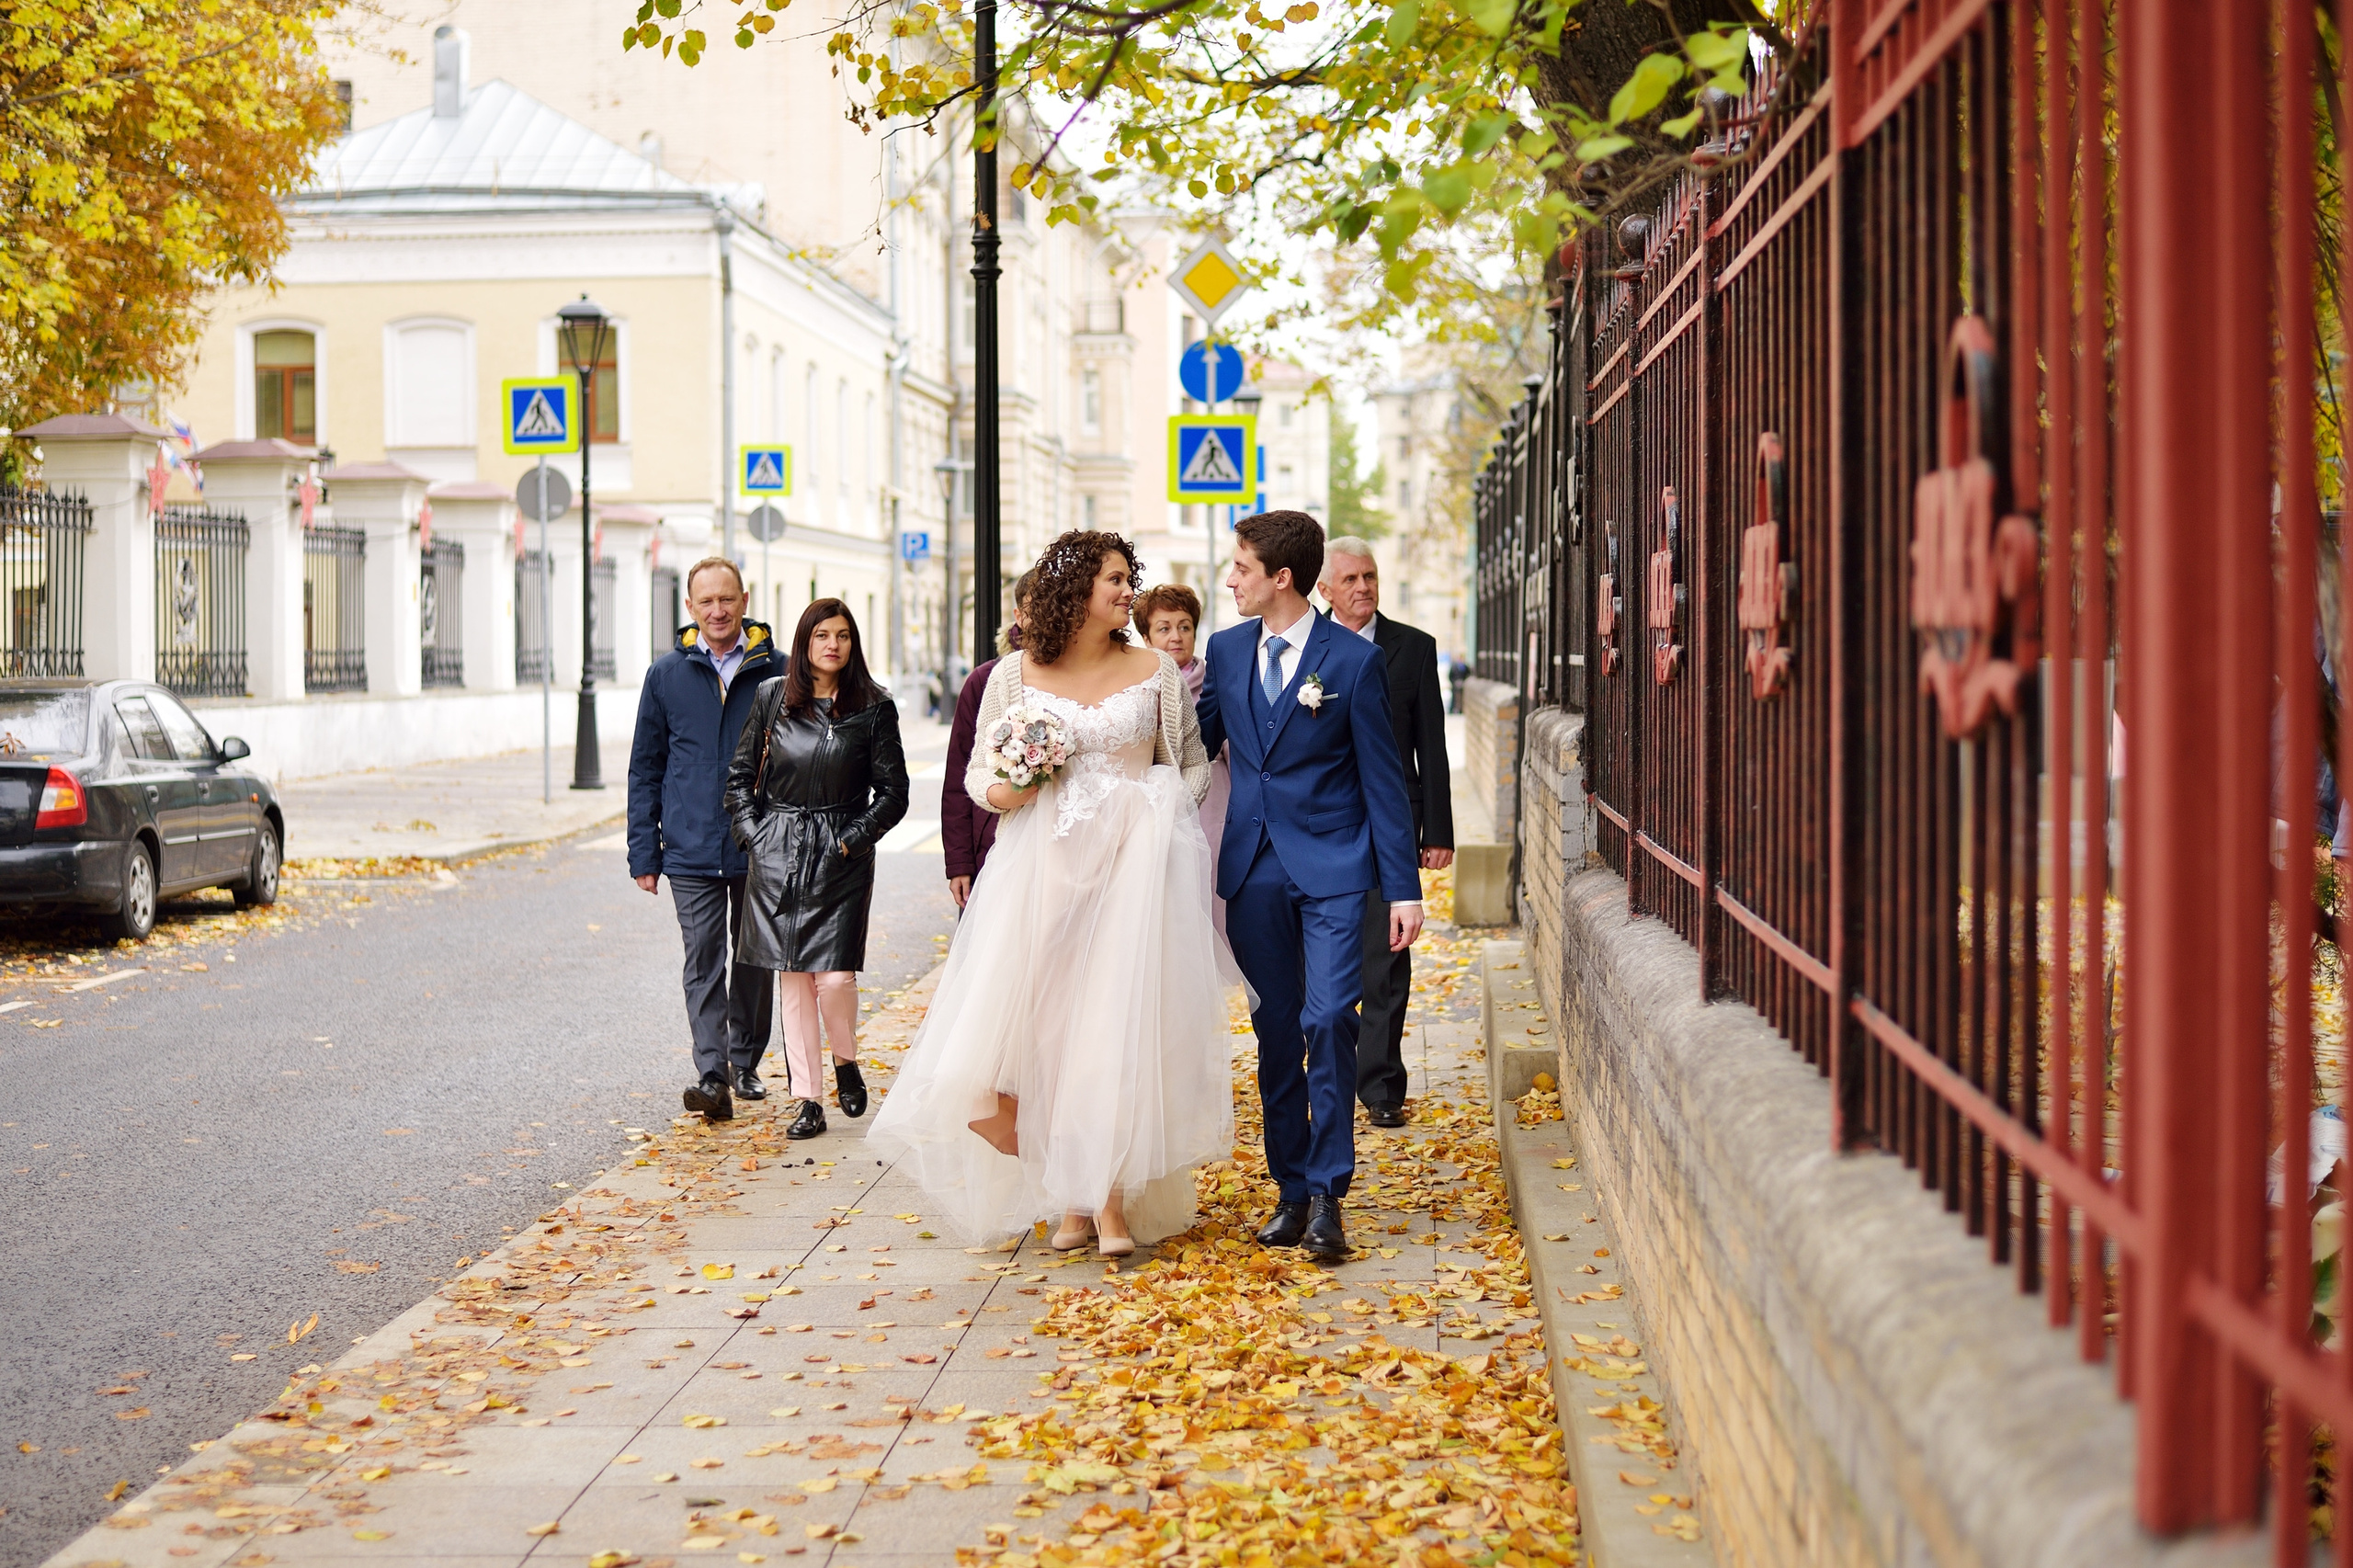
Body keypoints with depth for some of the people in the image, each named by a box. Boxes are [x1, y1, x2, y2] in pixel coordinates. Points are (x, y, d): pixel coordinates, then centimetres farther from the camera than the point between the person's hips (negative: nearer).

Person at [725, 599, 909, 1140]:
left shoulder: (874, 706, 0)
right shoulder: (772, 696, 5)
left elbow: (893, 792, 1)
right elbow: (740, 774, 11)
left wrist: (853, 838, -8)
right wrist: (751, 831, 1)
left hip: (842, 858, -2)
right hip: (777, 854, 2)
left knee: (834, 976, -11)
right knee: (792, 978, 3)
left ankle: (846, 1059, 20)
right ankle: (809, 1101, 11)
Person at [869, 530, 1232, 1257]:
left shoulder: (1156, 671, 7)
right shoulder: (1015, 675, 5)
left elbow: (1194, 761, 15)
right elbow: (979, 770, 11)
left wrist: (1170, 816, -3)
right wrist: (1001, 791, -11)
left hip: (1131, 868, 0)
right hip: (1041, 869, 0)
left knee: (1120, 1026, -8)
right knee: (1044, 1027, -3)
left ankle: (1110, 1199, -4)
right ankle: (1072, 1199, 7)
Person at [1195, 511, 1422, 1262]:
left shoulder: (1354, 660, -6)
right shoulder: (1226, 650, 7)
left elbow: (1383, 777, -3)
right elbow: (1198, 744, 17)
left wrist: (1402, 888, -5)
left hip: (1332, 867, -4)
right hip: (1253, 868, 4)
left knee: (1328, 1020, -14)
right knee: (1276, 1030, 8)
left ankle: (1328, 1192, -6)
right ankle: (1290, 1191, 16)